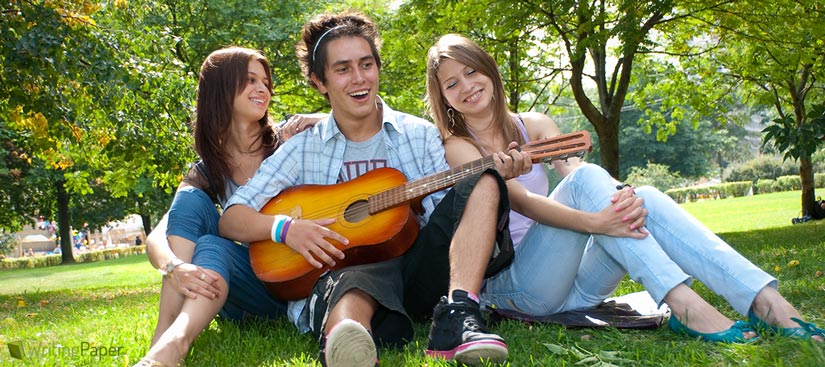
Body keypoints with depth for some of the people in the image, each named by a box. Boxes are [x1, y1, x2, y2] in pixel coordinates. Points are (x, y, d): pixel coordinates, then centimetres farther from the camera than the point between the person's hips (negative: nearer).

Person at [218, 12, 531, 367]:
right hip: (345, 268, -2)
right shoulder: (303, 149, 10)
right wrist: (285, 227, -14)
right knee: (352, 285, -40)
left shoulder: (420, 134, 13)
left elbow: (449, 210, 5)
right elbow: (231, 218, 6)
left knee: (483, 182, -19)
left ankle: (458, 317, -39)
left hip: (422, 265, 3)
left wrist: (492, 175, -13)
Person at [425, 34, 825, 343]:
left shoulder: (533, 126, 13)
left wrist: (620, 200, -29)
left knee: (642, 199, -20)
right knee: (588, 178, -26)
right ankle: (683, 305, -40)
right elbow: (521, 201, -19)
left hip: (572, 283, 5)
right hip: (513, 285, -5)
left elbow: (572, 172, -5)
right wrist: (594, 222, -36)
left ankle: (767, 303, -34)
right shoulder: (457, 147, -3)